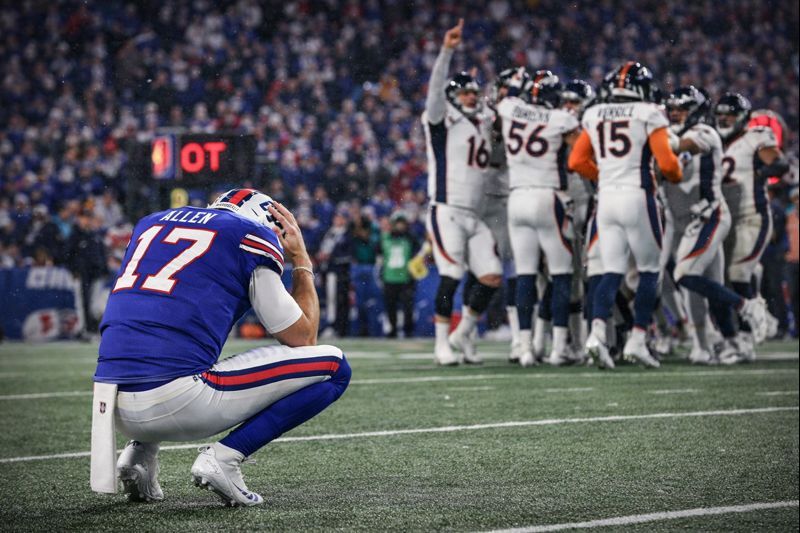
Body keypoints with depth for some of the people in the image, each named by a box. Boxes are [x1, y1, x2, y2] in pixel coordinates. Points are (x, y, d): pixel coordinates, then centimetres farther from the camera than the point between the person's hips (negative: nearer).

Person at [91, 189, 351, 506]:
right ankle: (224, 457, -5)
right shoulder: (253, 235, 8)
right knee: (332, 367, 7)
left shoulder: (150, 223, 25)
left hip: (114, 409, 7)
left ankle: (140, 451, 16)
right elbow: (302, 339, 14)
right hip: (174, 405, -6)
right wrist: (302, 261, 26)